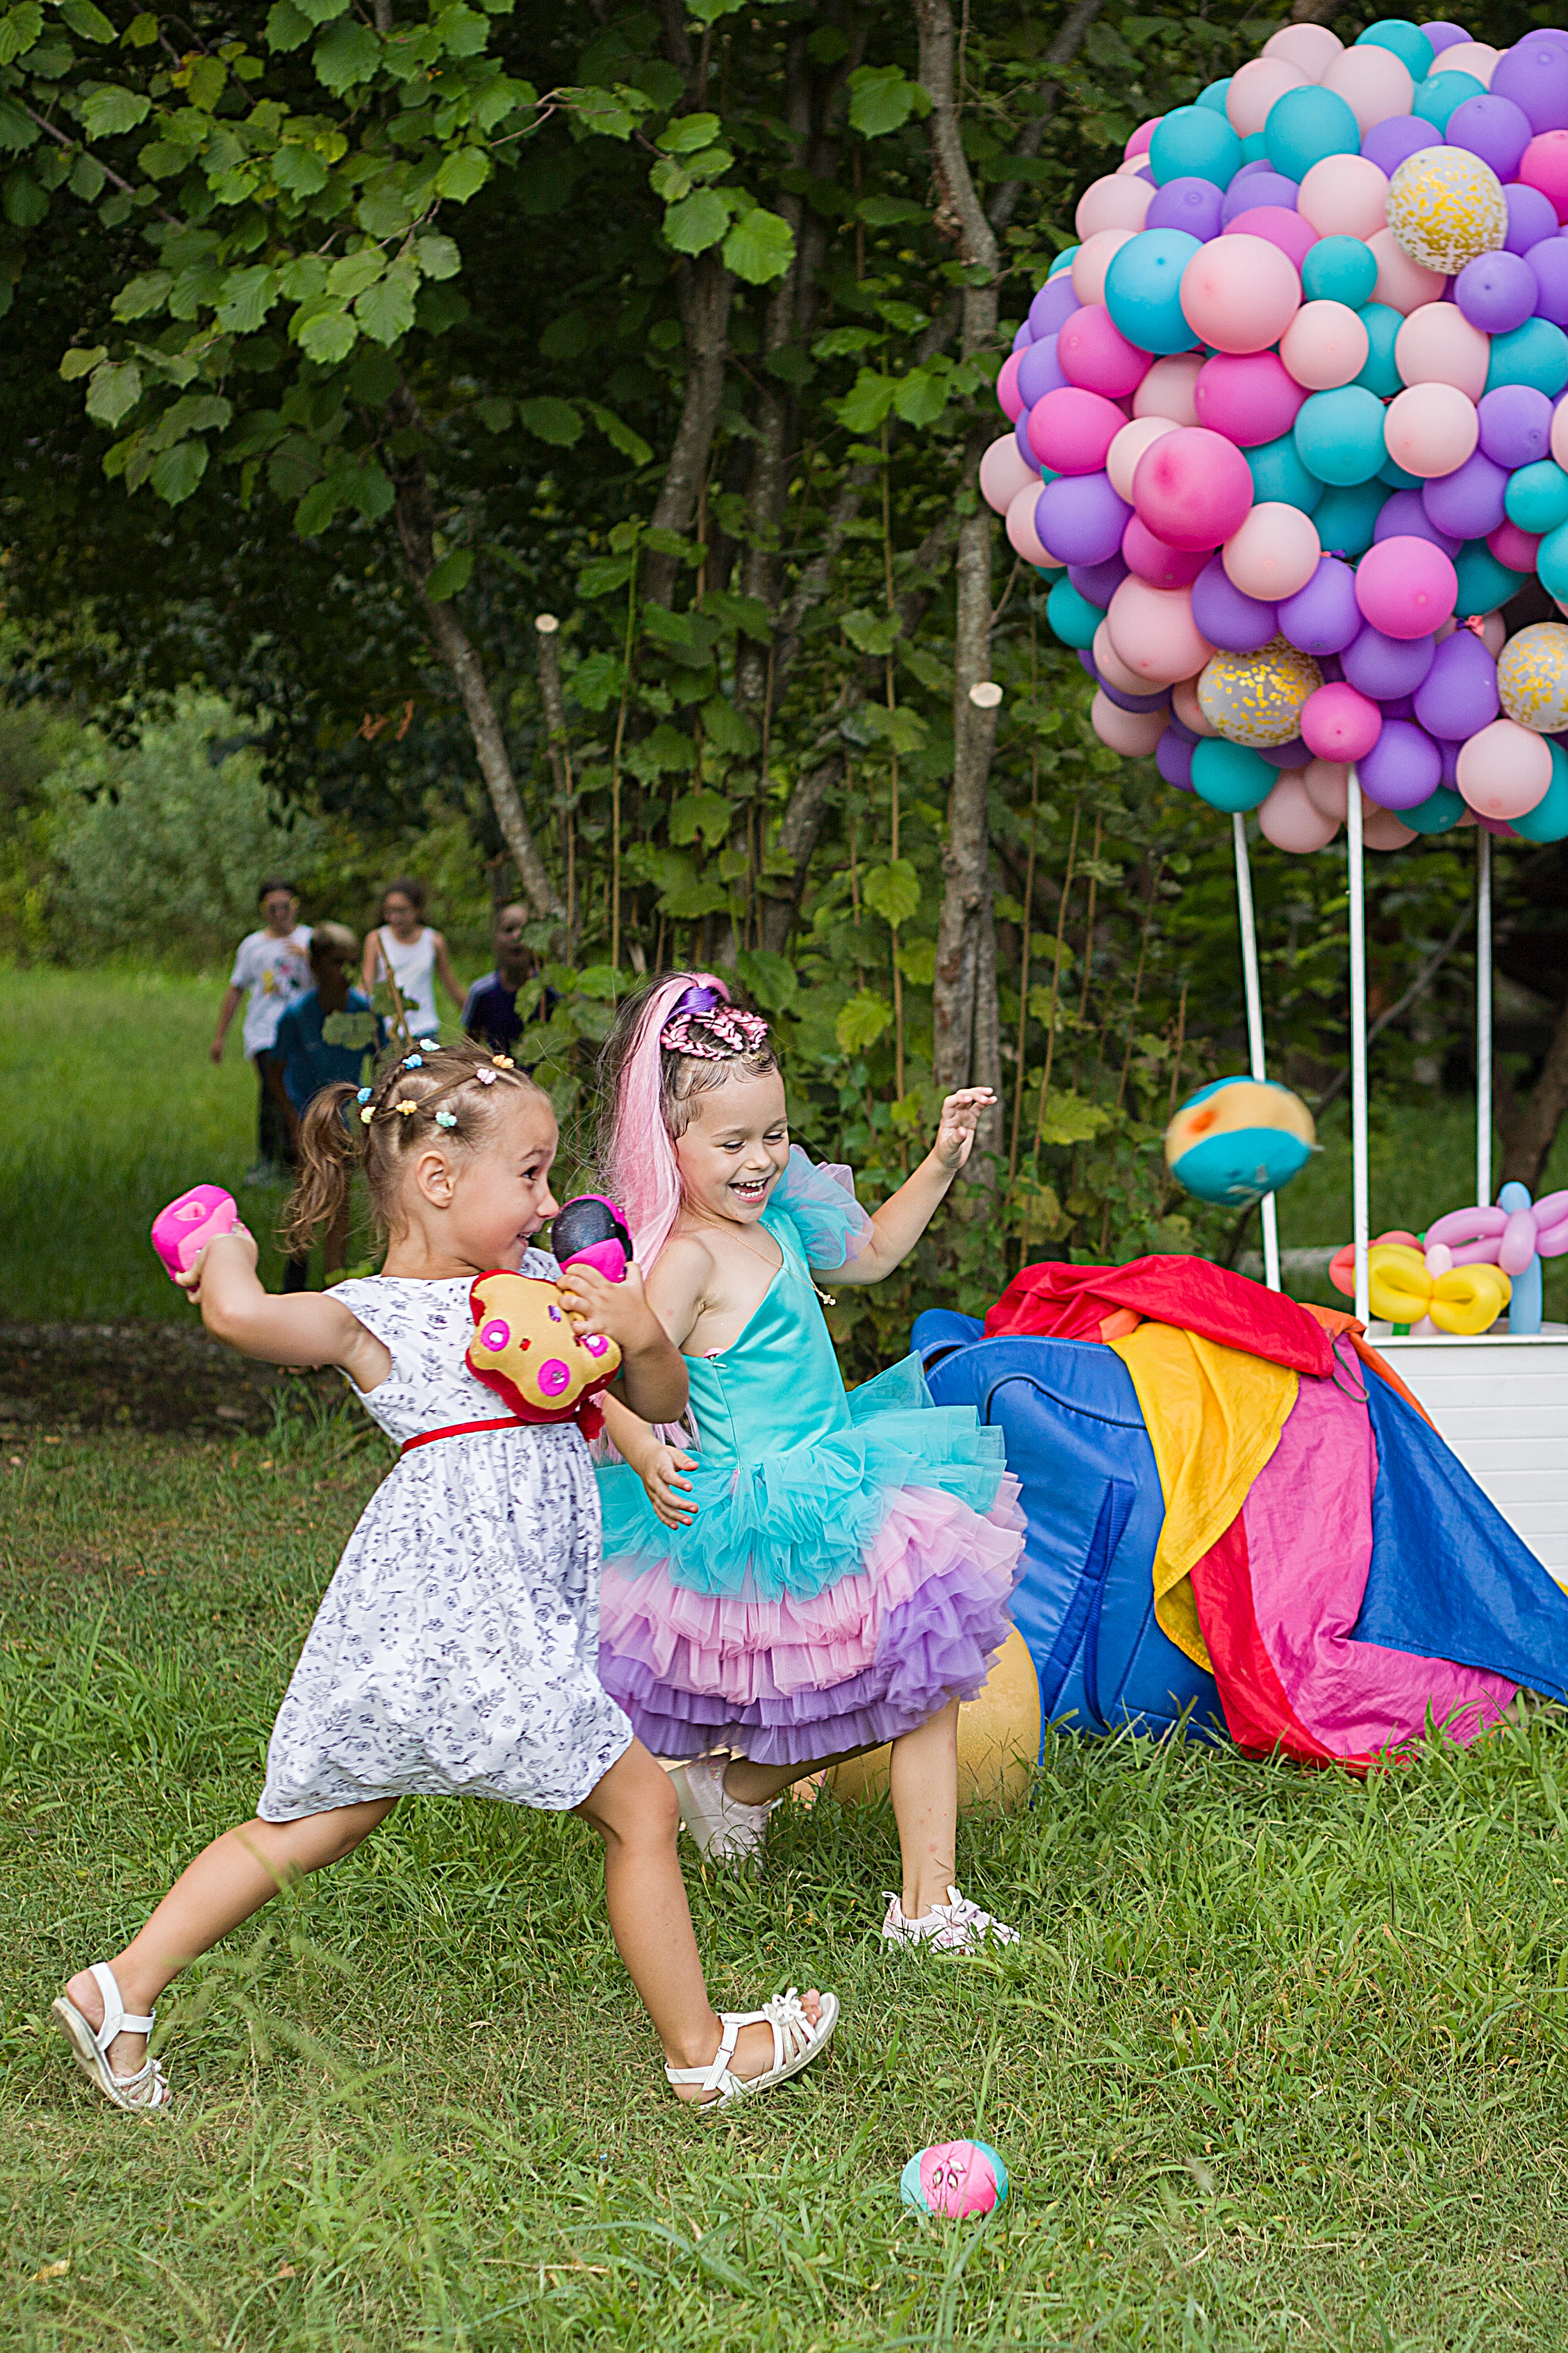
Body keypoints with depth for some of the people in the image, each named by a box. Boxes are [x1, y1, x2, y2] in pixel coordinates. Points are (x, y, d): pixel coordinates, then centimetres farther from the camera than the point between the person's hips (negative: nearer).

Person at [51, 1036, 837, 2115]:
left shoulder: (537, 1279, 20)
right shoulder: (373, 1315, -4)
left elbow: (661, 1403, 22)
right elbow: (239, 1314, -25)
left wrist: (642, 1337, -1)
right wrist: (224, 1245, -2)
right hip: (461, 1600, -8)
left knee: (311, 1828, 14)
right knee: (641, 1805, 4)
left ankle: (122, 1989, 17)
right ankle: (702, 2051, 17)